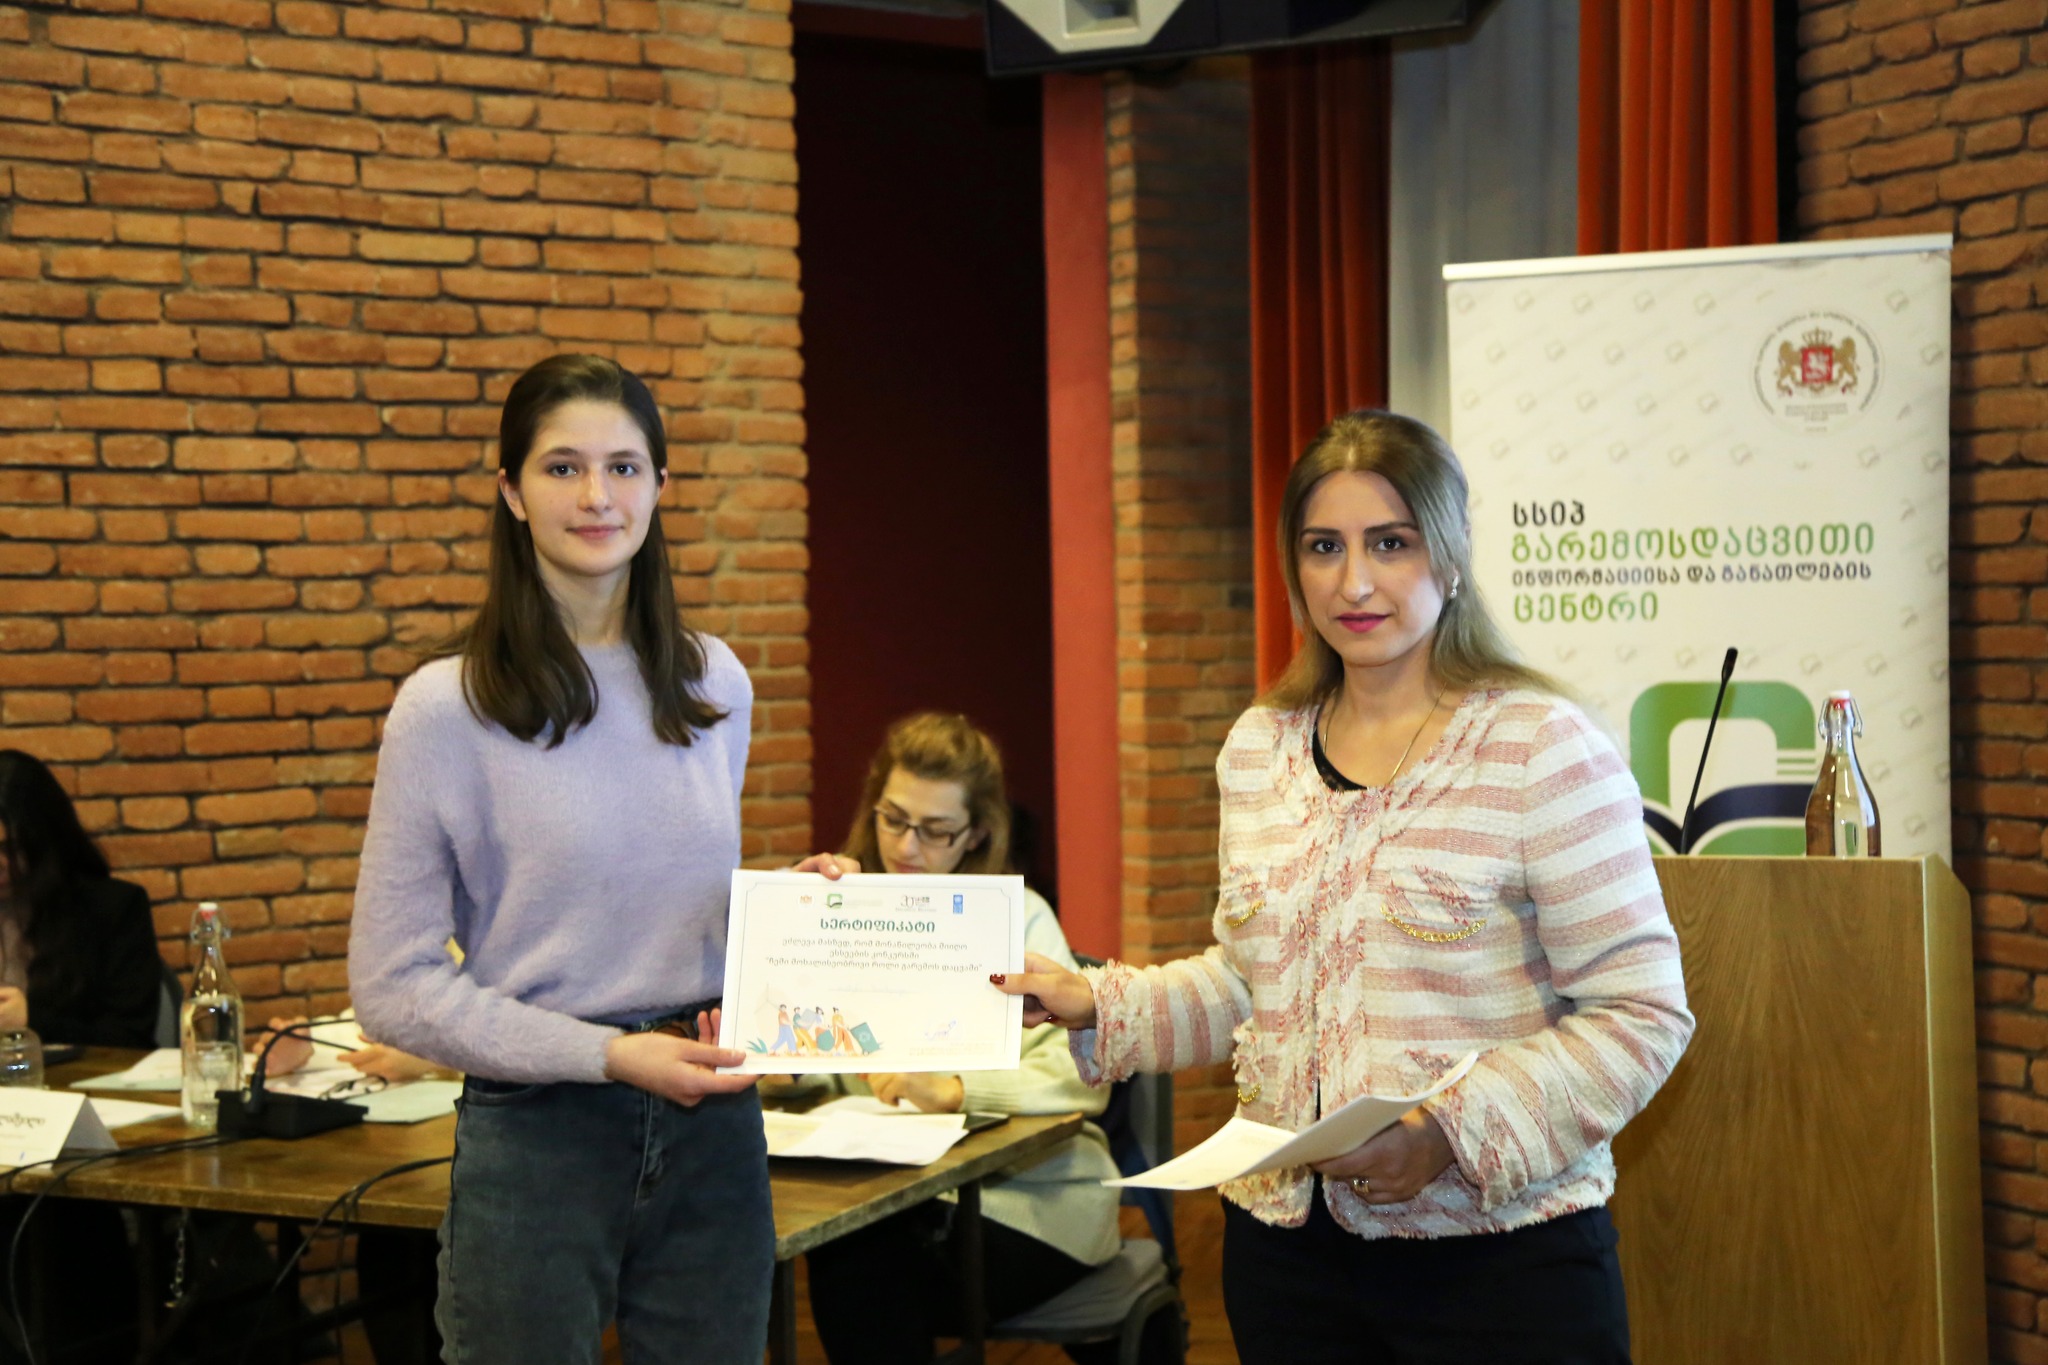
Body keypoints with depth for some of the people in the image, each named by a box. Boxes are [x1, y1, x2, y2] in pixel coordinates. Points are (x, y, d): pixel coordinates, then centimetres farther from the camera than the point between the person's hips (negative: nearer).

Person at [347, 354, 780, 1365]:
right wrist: (609, 1055, -17)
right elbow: (394, 986, -9)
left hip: (711, 1122, 4)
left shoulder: (714, 686, 7)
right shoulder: (447, 707, -8)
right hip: (538, 1130, -4)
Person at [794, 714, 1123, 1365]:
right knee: (844, 1262, -29)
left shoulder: (1016, 915, -4)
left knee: (858, 1274, -26)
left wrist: (952, 1089, -31)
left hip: (1031, 1195, -3)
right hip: (901, 1186, 3)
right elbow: (817, 1070, 0)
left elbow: (1082, 1077, -18)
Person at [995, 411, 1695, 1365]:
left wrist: (1457, 1134, -23)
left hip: (1500, 1254, -5)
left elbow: (1638, 1014, -12)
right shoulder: (1258, 750, 7)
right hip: (1285, 1245, 5)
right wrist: (1101, 1007, 1)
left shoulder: (1542, 748, -11)